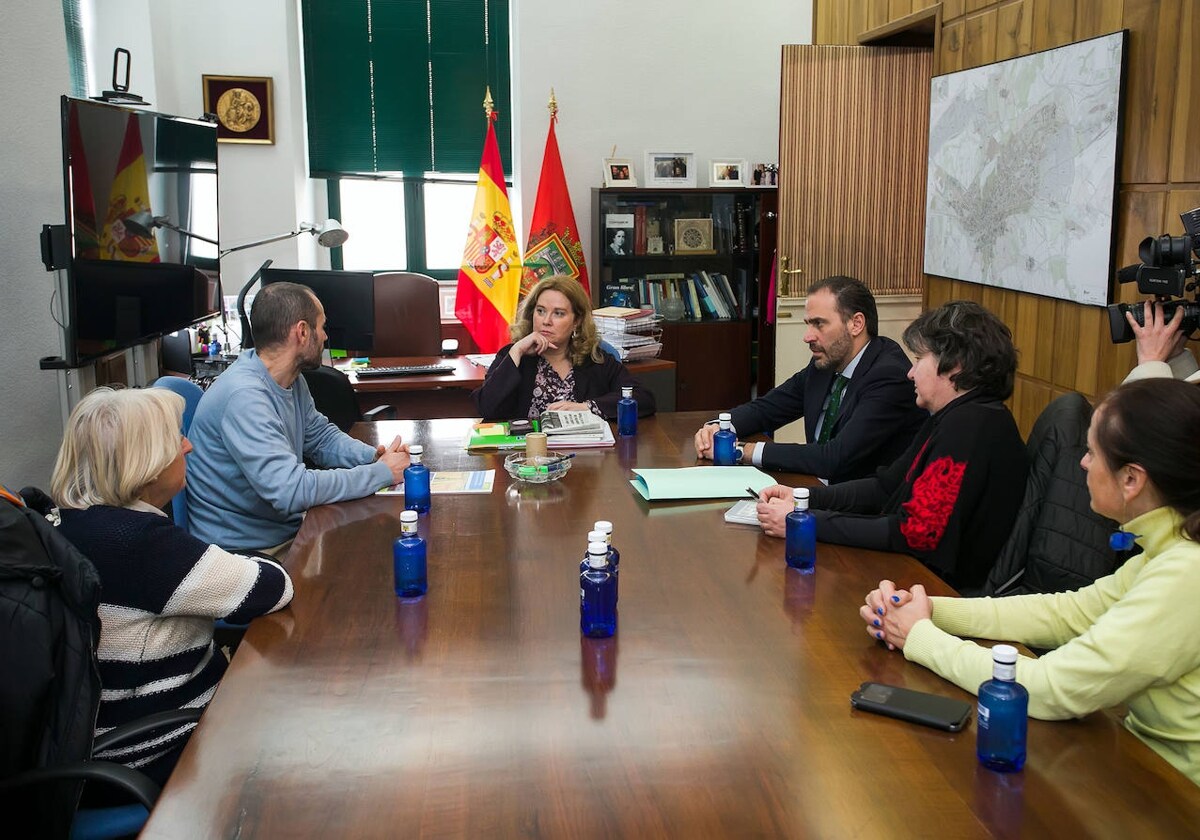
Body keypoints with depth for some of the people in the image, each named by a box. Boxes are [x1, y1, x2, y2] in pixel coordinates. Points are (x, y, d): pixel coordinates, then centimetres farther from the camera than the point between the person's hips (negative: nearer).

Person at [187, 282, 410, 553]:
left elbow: (321, 436, 16)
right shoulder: (243, 397, -26)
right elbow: (291, 489, -32)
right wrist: (382, 473, -23)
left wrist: (374, 456, -5)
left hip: (287, 527, 8)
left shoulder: (291, 379, 3)